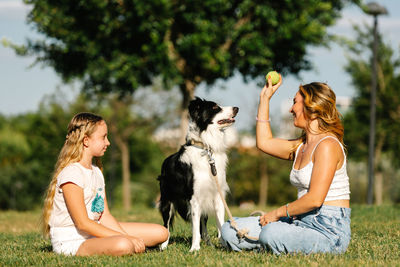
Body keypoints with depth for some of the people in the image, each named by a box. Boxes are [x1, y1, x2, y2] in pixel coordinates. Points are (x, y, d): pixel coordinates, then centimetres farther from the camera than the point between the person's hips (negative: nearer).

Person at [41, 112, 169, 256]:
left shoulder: (96, 171, 14)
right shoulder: (71, 173, -16)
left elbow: (105, 216, 10)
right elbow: (83, 223, -21)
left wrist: (127, 237, -8)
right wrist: (125, 238, -22)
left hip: (95, 232, 9)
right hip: (72, 242, -9)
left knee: (160, 232, 2)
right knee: (122, 246, -38)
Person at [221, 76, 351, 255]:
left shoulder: (328, 145, -13)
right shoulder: (301, 146, 16)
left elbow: (315, 199, -21)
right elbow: (264, 142, 30)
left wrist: (278, 213, -10)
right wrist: (265, 98, 29)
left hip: (329, 229, -8)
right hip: (303, 222, 8)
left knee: (271, 233, -39)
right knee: (230, 231, -5)